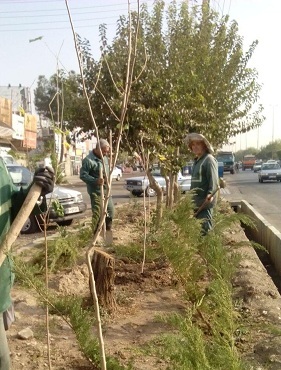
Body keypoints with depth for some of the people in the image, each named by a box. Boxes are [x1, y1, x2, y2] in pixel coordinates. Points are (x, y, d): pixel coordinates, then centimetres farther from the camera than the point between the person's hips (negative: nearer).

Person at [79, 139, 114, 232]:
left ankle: (108, 232, 31)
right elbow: (83, 175, -18)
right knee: (97, 214, -4)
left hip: (106, 190, 8)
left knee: (111, 211, 15)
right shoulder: (88, 160, -16)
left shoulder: (105, 157, 9)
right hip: (96, 192, -8)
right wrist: (96, 180, -29)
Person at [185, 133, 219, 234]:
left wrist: (210, 193, -35)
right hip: (196, 203, 10)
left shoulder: (209, 159, -10)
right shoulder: (196, 160, 19)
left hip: (205, 202, -10)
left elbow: (213, 179, -21)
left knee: (205, 230, -9)